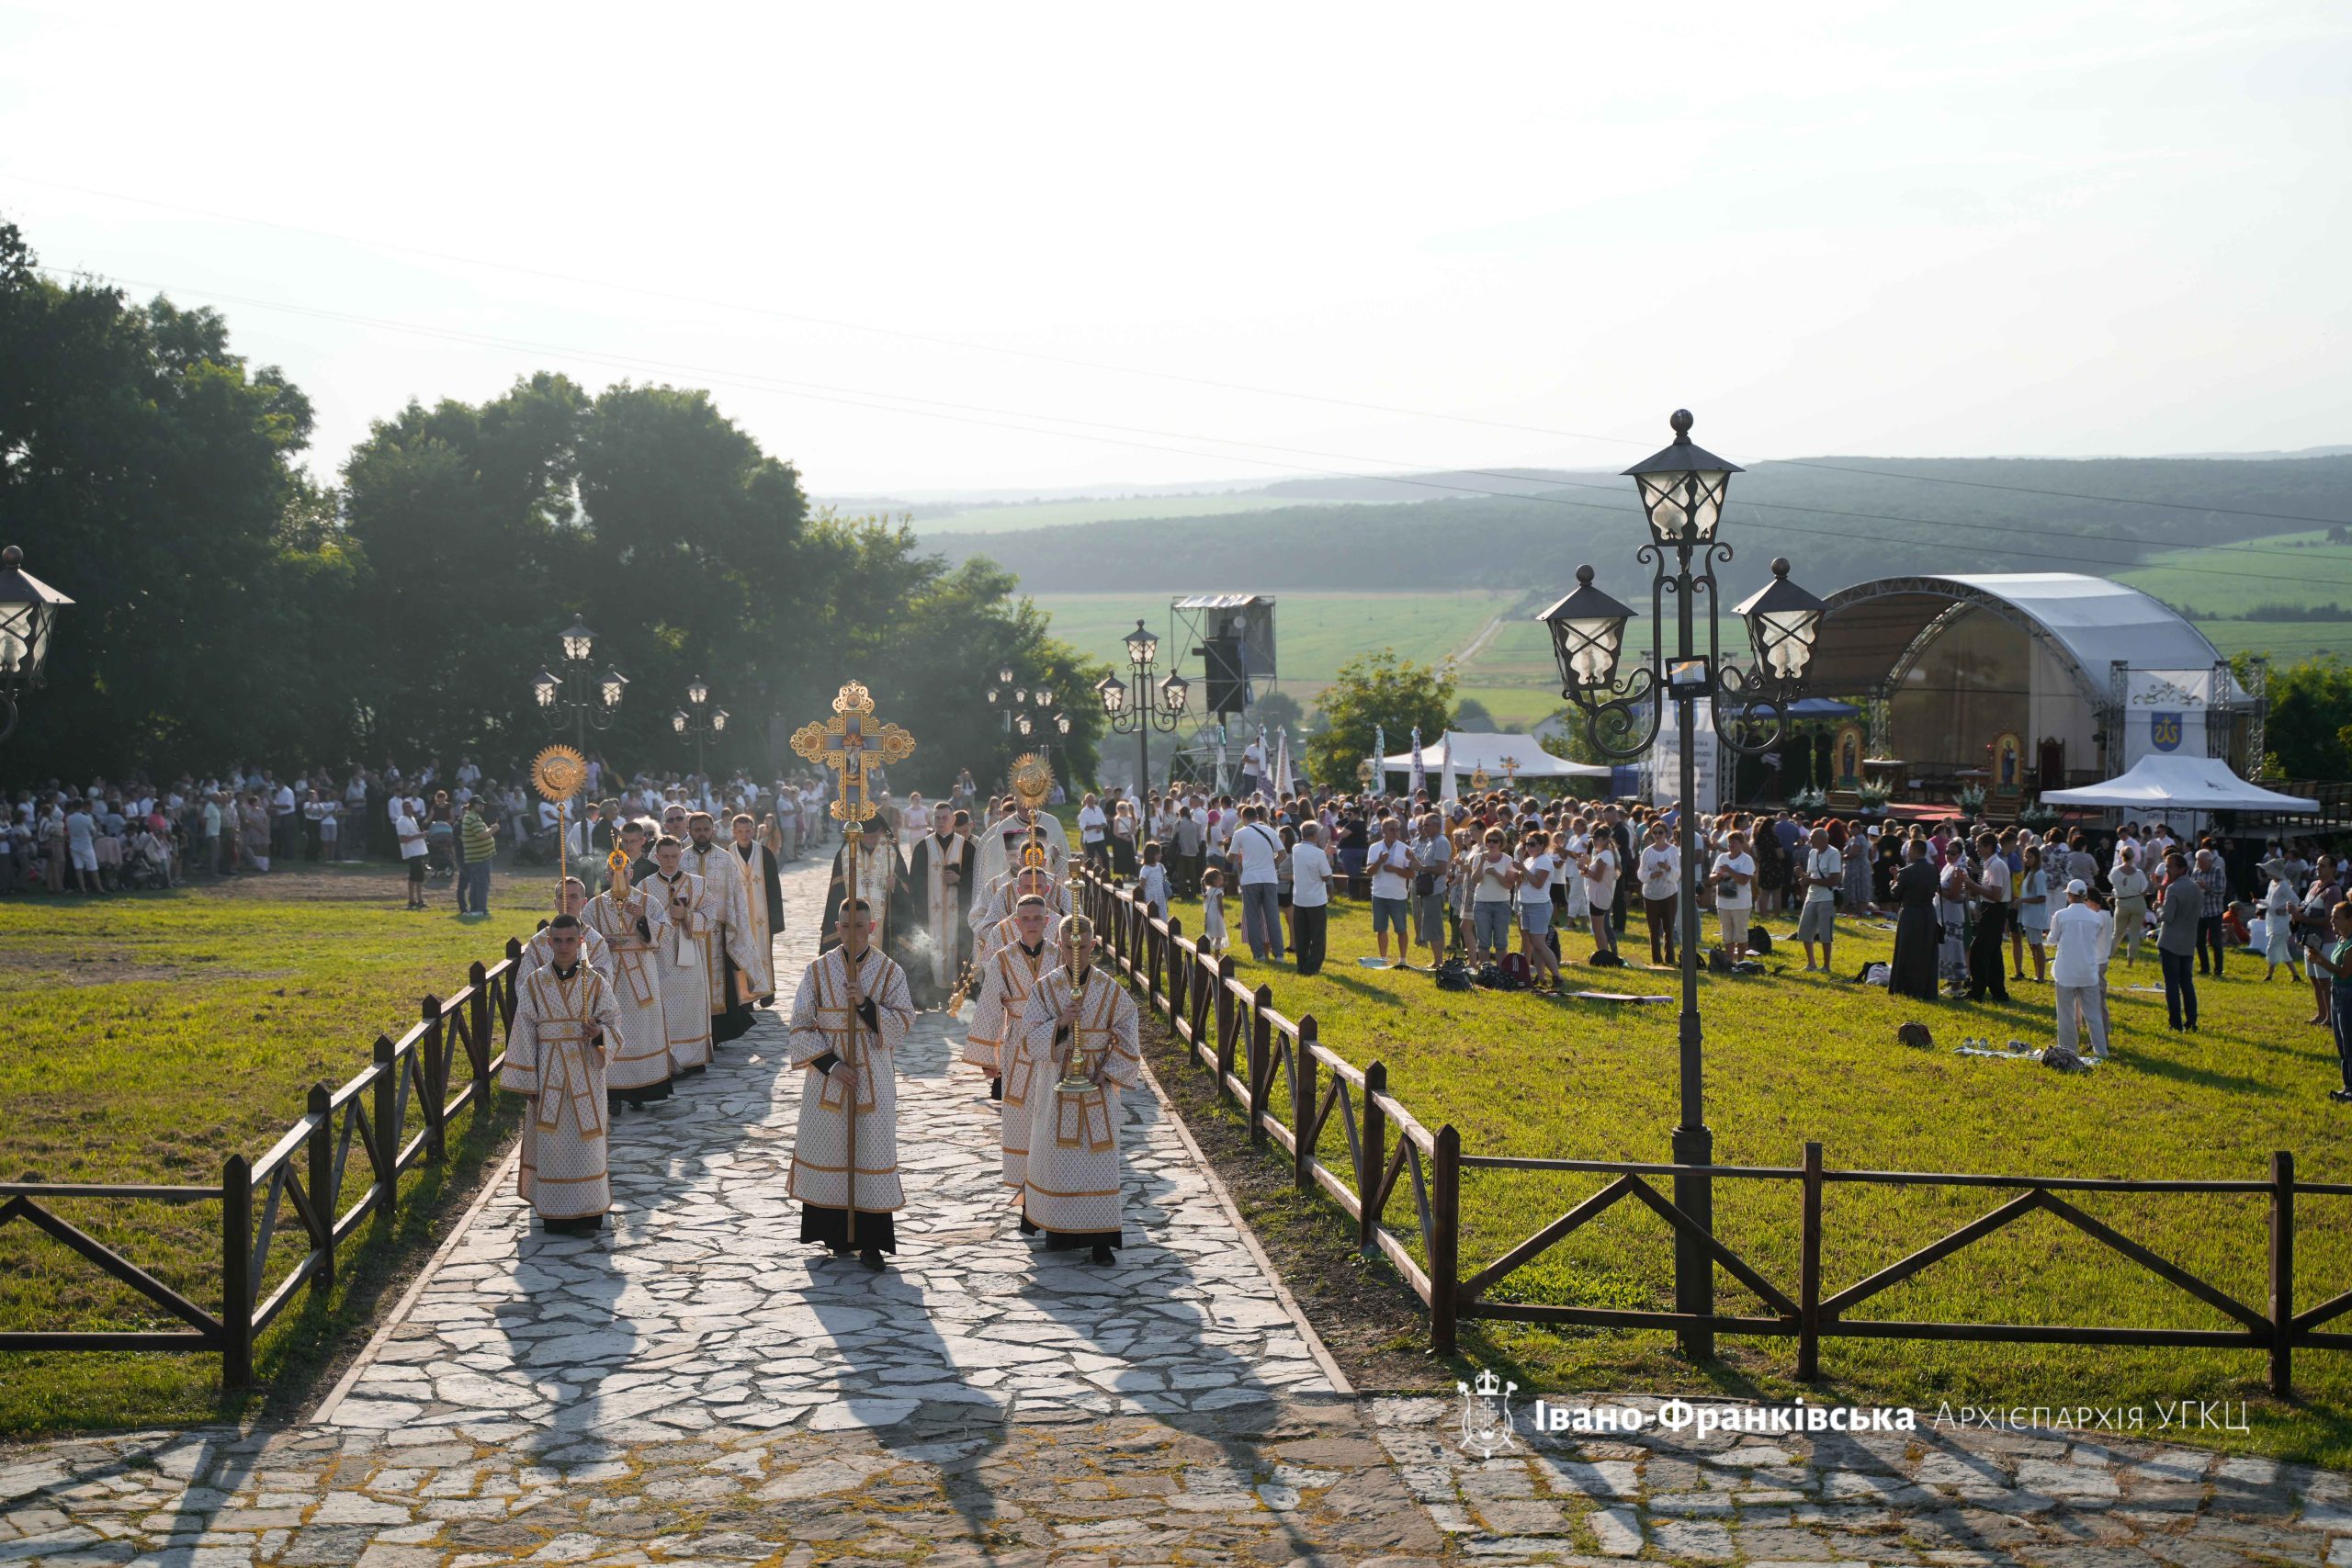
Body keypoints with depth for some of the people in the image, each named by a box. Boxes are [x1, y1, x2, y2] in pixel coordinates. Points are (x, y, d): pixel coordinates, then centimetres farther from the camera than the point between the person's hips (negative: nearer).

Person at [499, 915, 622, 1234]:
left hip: (586, 1073, 0)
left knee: (586, 1141, 2)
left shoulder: (595, 983, -1)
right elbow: (524, 1033, 1)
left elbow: (613, 1023, 4)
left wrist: (600, 1034, -20)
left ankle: (586, 1212, 11)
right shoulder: (534, 983, -1)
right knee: (551, 1142, 3)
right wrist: (527, 1081, -2)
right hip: (548, 1073, 0)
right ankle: (555, 1213, 12)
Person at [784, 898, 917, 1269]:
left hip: (873, 1078, -1)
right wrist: (830, 1064, -13)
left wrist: (866, 1003, -21)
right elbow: (801, 1027, -2)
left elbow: (902, 1025, -7)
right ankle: (836, 1235, 20)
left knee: (872, 1151, -1)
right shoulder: (818, 969, -1)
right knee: (827, 1151, 6)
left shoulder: (890, 971, -2)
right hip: (827, 1075, 1)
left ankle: (870, 1243, 5)